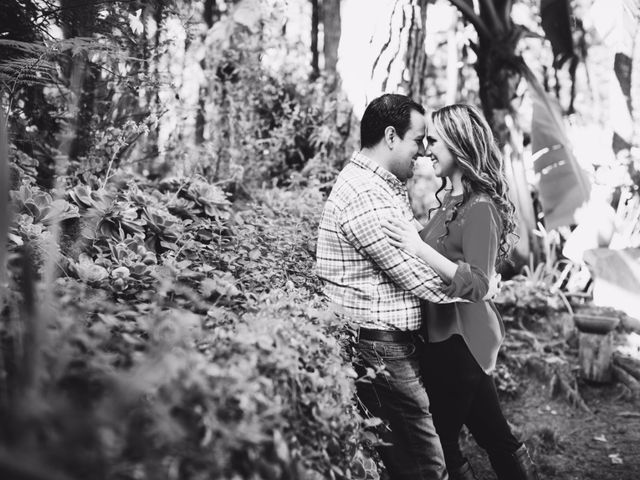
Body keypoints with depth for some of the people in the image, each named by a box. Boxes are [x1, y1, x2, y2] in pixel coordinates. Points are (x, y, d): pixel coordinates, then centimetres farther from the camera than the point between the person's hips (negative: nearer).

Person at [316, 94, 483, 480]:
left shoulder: (388, 186, 16)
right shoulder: (364, 194, -20)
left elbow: (412, 256, 18)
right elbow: (417, 276, -20)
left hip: (395, 344, 11)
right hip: (379, 349, -11)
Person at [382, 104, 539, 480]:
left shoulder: (479, 208, -19)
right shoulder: (453, 198, 8)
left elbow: (477, 285, -23)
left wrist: (420, 248, -29)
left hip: (457, 339, -9)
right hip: (451, 334, 9)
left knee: (440, 441, 5)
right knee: (494, 435, 19)